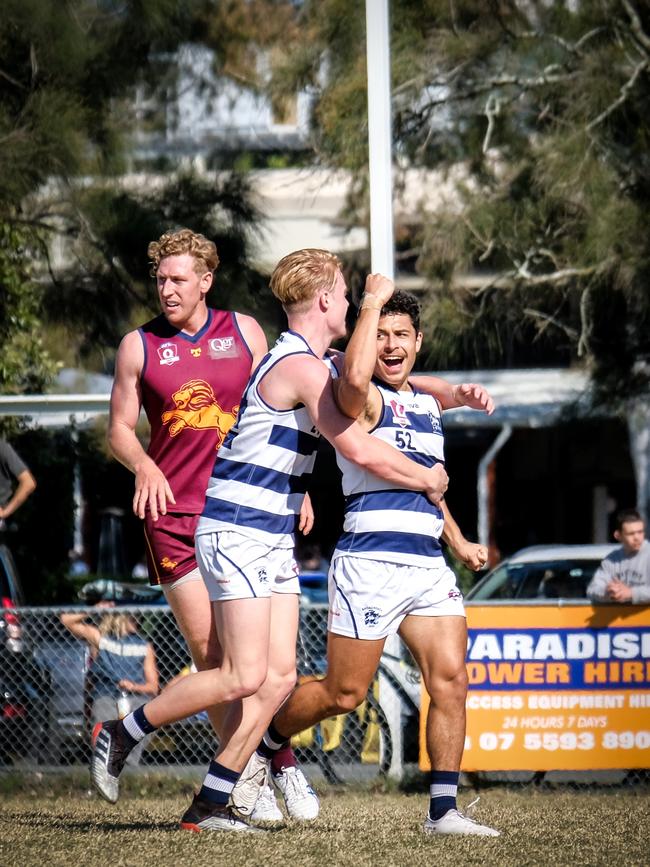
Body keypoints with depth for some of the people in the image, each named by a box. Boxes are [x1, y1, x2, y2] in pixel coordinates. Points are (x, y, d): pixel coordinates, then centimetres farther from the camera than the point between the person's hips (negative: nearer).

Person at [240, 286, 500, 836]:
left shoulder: (428, 404, 19)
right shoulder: (366, 401, -7)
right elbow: (355, 378, -33)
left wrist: (458, 540, 26)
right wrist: (373, 303, -21)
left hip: (429, 565, 7)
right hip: (371, 561, -7)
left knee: (451, 680, -6)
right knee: (344, 694, 0)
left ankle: (444, 810, -3)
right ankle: (263, 745, 26)